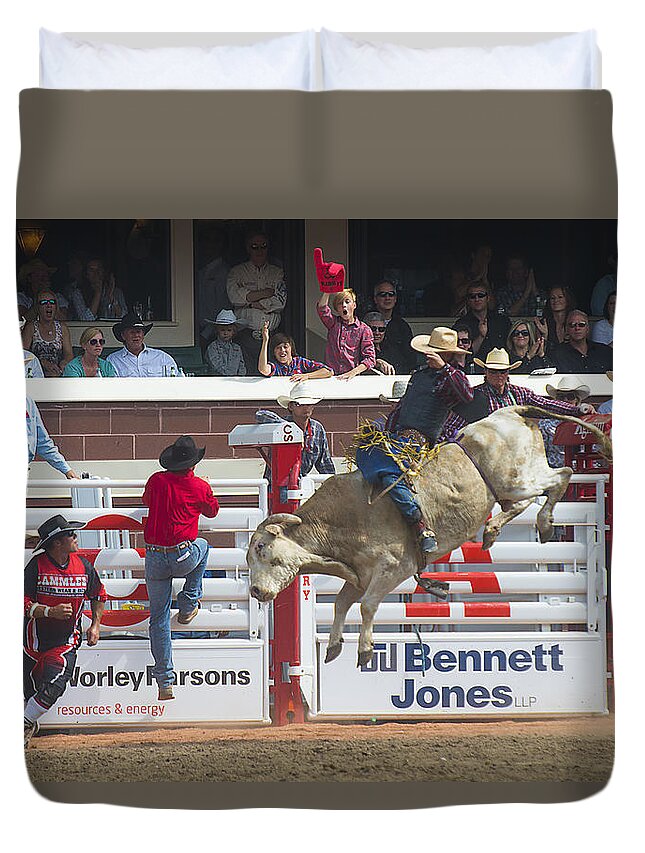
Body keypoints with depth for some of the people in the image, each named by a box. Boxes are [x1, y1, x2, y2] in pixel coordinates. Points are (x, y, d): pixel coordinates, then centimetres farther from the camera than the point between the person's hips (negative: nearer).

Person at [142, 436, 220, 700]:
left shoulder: (156, 481, 2)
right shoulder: (200, 487, -3)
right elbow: (212, 511, 19)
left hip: (154, 558, 2)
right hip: (183, 557, -2)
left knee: (159, 619, 10)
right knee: (203, 546, 34)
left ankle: (164, 681, 5)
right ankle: (188, 606, 29)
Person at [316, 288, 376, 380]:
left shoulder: (364, 330, 7)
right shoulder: (333, 323, 14)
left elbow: (370, 358, 0)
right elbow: (321, 308, -5)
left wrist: (353, 372, -15)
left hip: (353, 378, -1)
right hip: (331, 377, 1)